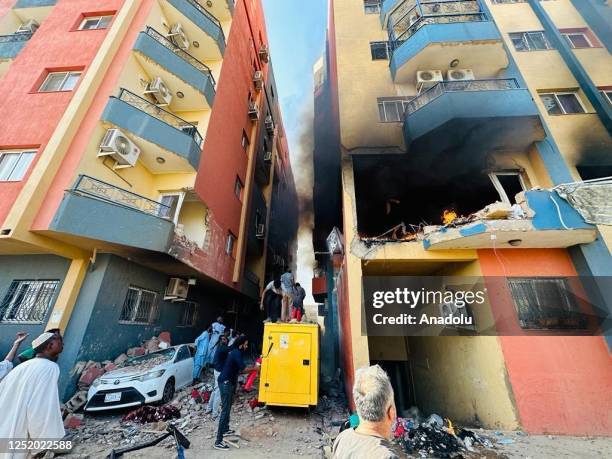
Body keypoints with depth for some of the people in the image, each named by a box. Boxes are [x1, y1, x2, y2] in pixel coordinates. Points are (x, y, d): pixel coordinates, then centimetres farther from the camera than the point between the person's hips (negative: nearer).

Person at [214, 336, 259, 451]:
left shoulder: (234, 352, 12)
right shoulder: (237, 353, -19)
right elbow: (243, 369, -23)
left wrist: (250, 369, 10)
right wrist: (254, 369, -7)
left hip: (228, 382, 10)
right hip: (226, 383, -10)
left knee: (227, 408, 22)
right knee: (225, 410, -7)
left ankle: (225, 430, 37)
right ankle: (218, 441, -2)